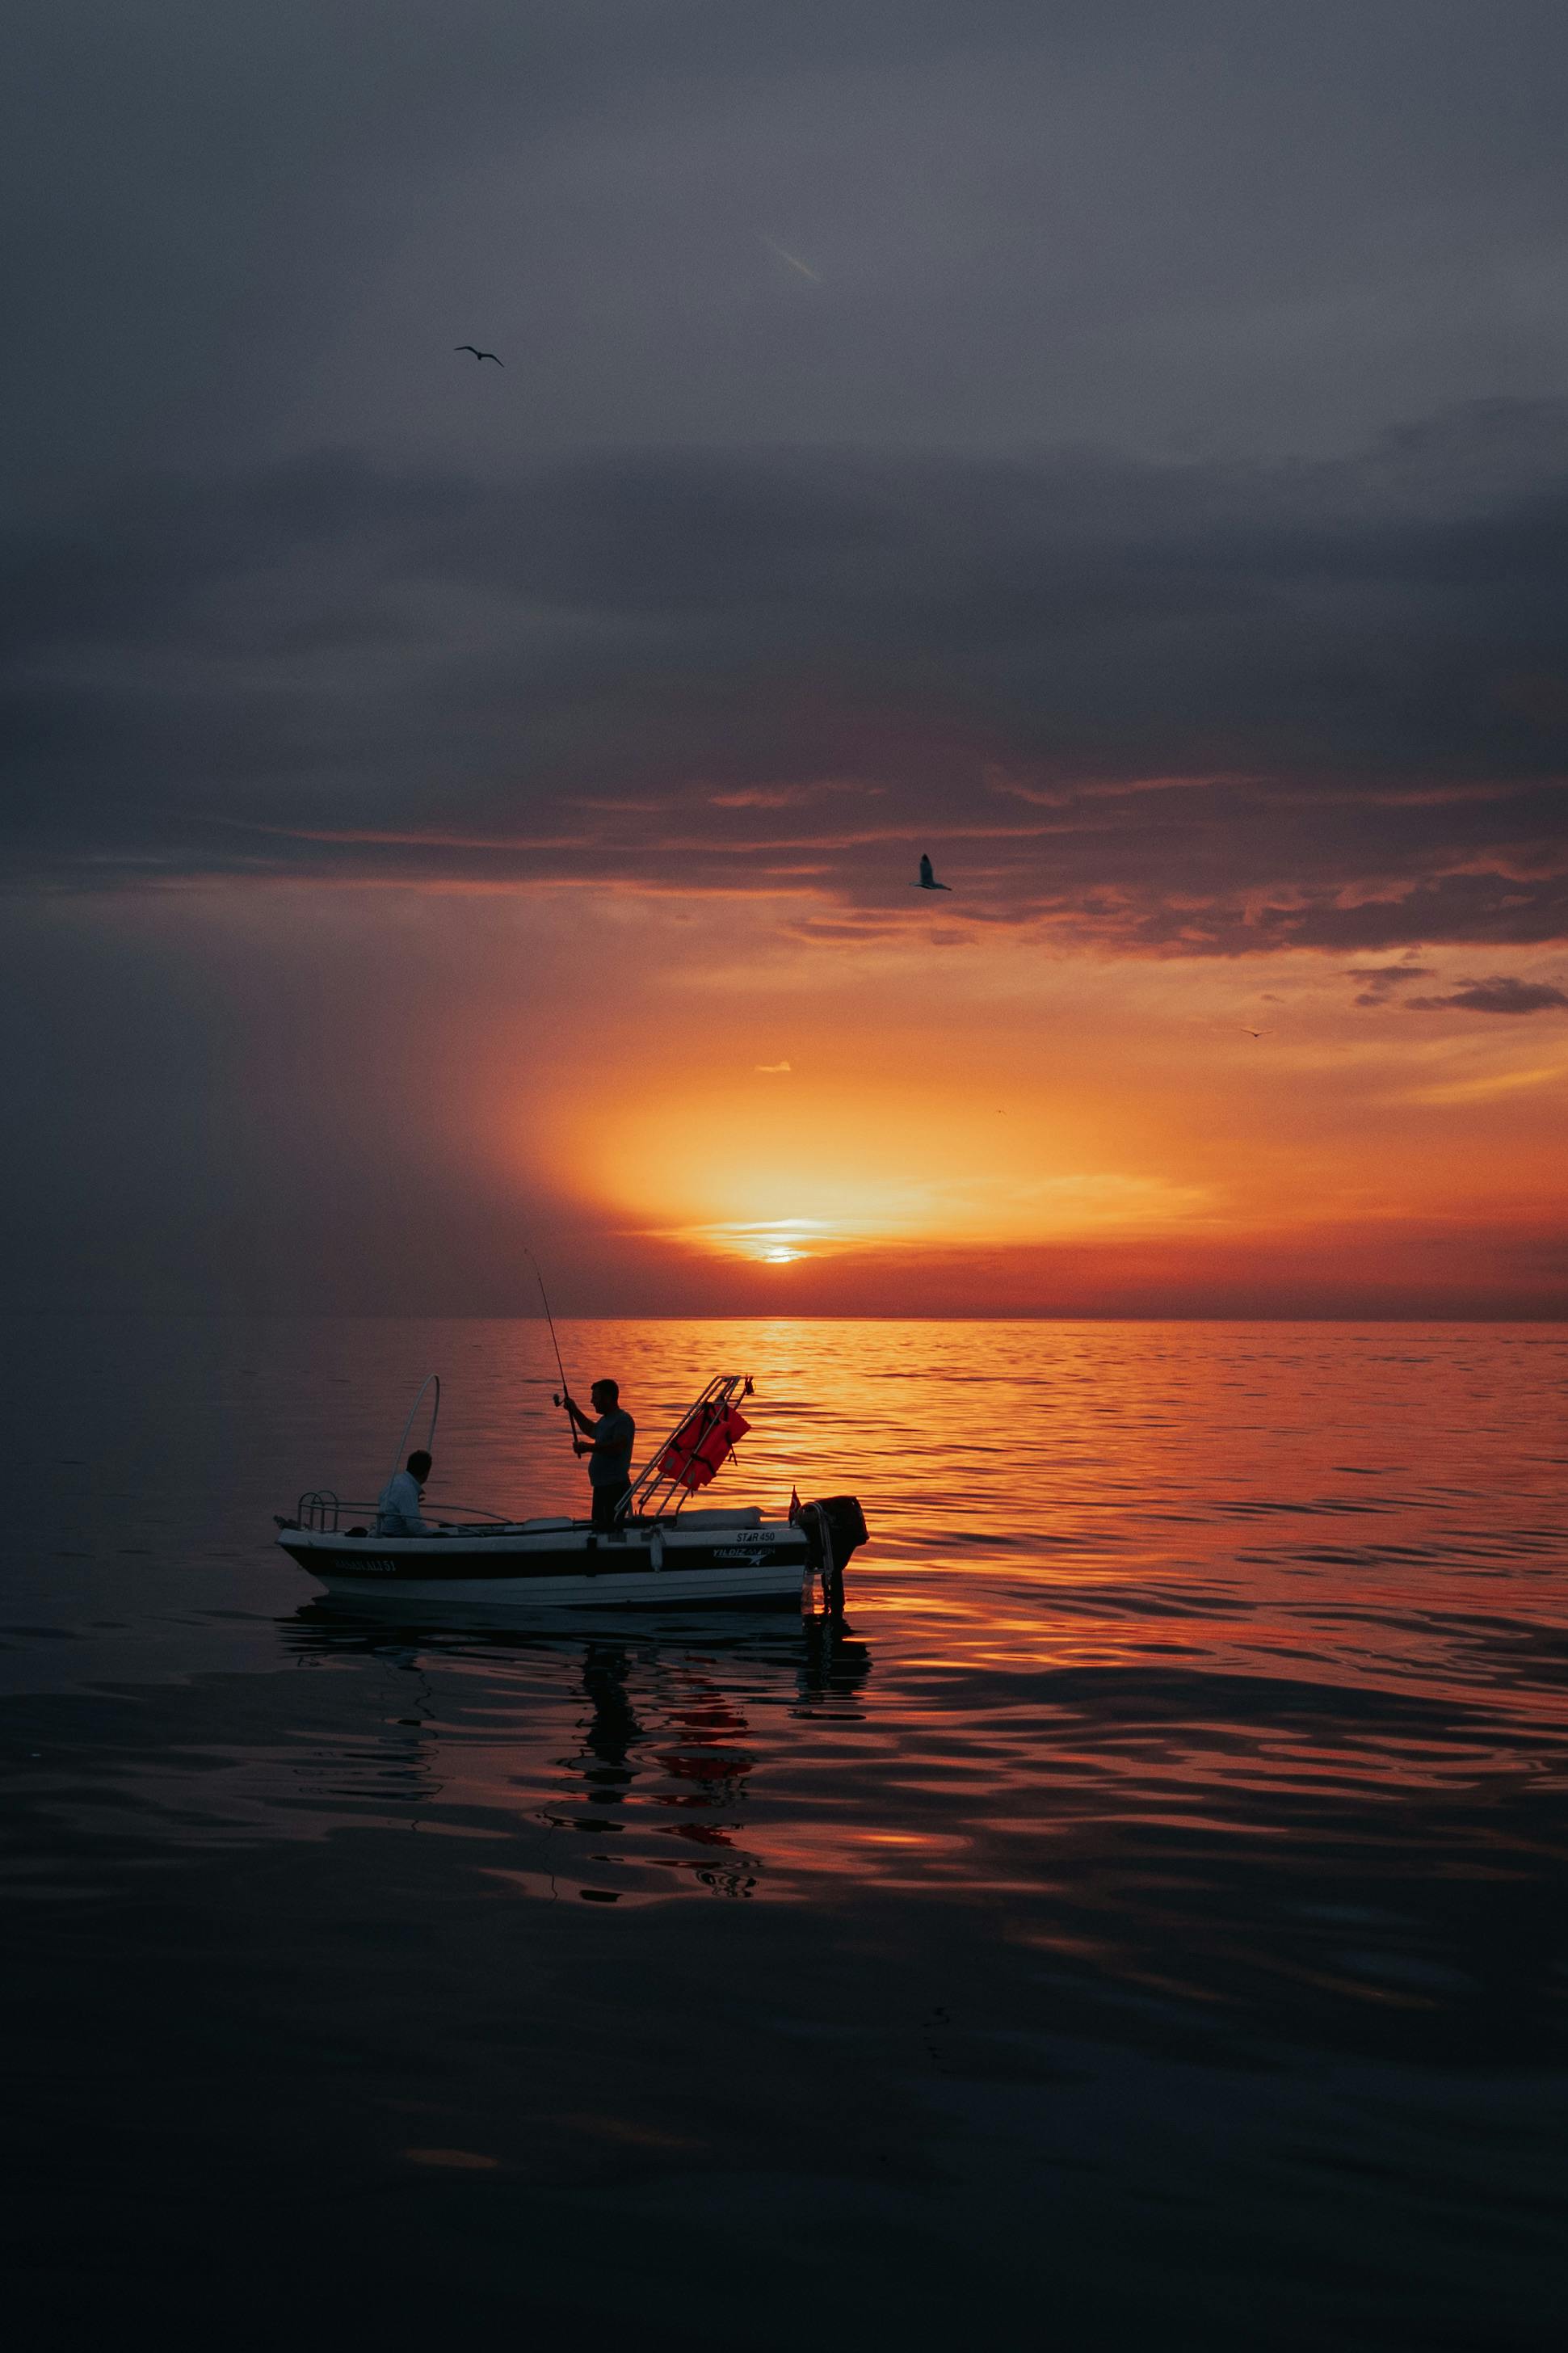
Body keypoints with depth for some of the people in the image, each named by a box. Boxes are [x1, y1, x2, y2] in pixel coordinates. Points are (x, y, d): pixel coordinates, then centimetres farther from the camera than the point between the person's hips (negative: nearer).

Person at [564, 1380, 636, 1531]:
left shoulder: (623, 1420, -11)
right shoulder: (606, 1420, 20)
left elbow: (617, 1447, -26)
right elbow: (591, 1431, 42)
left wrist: (589, 1448, -24)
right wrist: (574, 1411, 38)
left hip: (615, 1486, -10)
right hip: (601, 1486, 10)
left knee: (609, 1530, -18)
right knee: (599, 1528, 11)